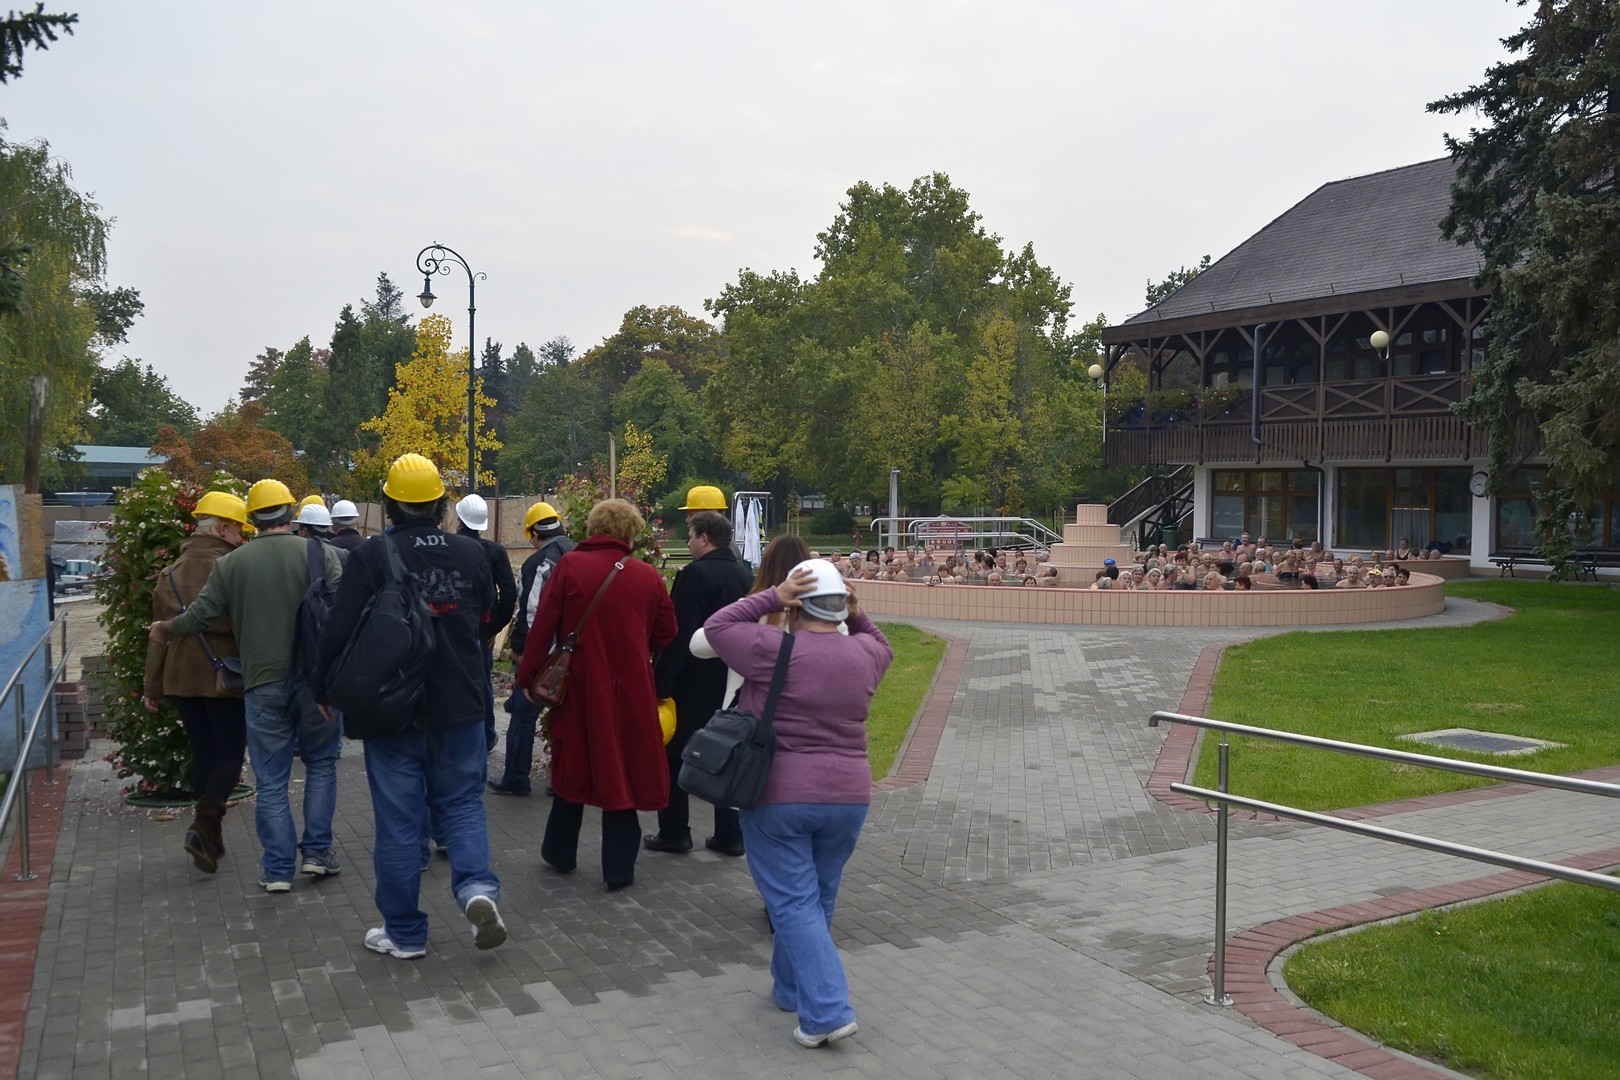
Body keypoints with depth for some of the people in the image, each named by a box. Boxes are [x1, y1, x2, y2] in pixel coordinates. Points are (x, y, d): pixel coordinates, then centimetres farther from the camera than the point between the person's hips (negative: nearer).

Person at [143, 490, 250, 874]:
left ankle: (208, 836, 19)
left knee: (203, 754, 15)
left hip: (181, 678, 6)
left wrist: (153, 687, 16)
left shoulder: (171, 573, 7)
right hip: (224, 679, -6)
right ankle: (204, 824, -16)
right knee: (229, 756, 2)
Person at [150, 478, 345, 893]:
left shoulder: (231, 564, 2)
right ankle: (317, 851, 14)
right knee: (321, 762, 17)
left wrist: (164, 629, 26)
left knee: (271, 780, 8)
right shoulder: (319, 553, -5)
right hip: (314, 677, -1)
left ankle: (278, 868, 10)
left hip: (263, 683, 1)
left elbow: (200, 615, 5)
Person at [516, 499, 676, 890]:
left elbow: (542, 626, -8)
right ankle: (619, 868, 13)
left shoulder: (569, 566, -8)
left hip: (579, 686, 0)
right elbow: (665, 635, 4)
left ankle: (560, 852, 31)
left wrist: (528, 677, 0)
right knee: (623, 772, 9)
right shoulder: (648, 576, -4)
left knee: (573, 767, 17)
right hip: (630, 691, 0)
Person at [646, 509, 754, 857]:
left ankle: (674, 832, 12)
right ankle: (730, 835, 15)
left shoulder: (695, 574, -17)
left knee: (673, 756, 7)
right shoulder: (745, 575, 7)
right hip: (733, 683, 7)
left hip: (693, 684, -7)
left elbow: (678, 637, -20)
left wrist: (660, 683, -16)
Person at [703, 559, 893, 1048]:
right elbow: (882, 645, 25)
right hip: (847, 795, 5)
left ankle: (827, 1012, -5)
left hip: (778, 796, -5)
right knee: (817, 900, 18)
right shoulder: (863, 654, 1)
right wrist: (856, 616, 9)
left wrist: (771, 598, -4)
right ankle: (791, 989, 34)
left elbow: (717, 626, -1)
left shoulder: (776, 649, -13)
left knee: (794, 904, 1)